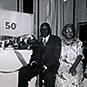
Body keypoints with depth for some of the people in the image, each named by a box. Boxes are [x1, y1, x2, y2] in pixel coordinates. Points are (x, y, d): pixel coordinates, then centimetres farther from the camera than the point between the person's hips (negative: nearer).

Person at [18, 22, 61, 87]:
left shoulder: (56, 39, 6)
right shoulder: (38, 41, 20)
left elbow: (56, 55, -5)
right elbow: (34, 54, 16)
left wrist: (45, 66, -17)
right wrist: (33, 62, -8)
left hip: (51, 65, -4)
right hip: (38, 64, 4)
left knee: (49, 76, -36)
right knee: (22, 72, -18)